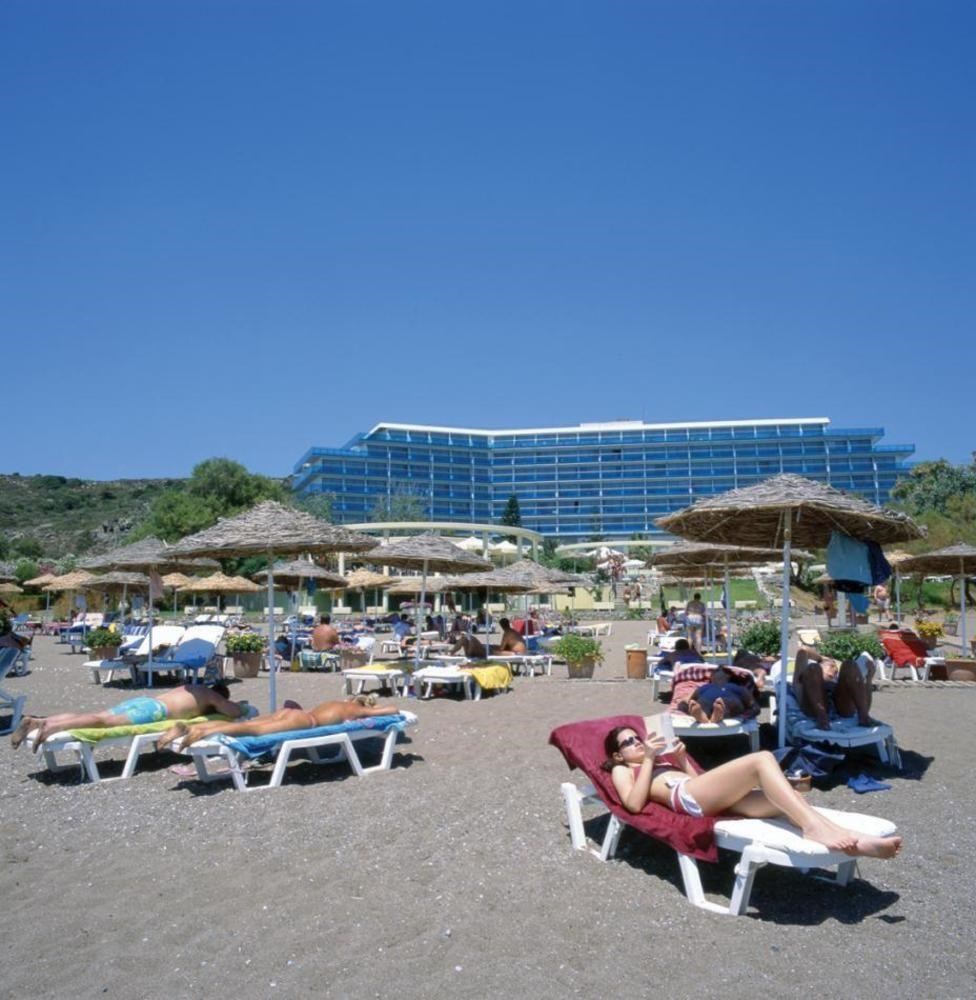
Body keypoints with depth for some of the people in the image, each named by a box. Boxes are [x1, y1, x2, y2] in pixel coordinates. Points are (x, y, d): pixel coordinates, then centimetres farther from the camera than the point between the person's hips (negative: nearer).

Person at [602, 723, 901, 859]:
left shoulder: (661, 759, 38)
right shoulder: (622, 770, 19)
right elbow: (634, 804, -4)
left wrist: (681, 758, 18)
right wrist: (649, 760, -2)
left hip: (713, 799, 7)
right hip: (685, 796, -7)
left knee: (784, 799, -17)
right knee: (762, 759, -22)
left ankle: (853, 839, -30)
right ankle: (813, 827, -32)